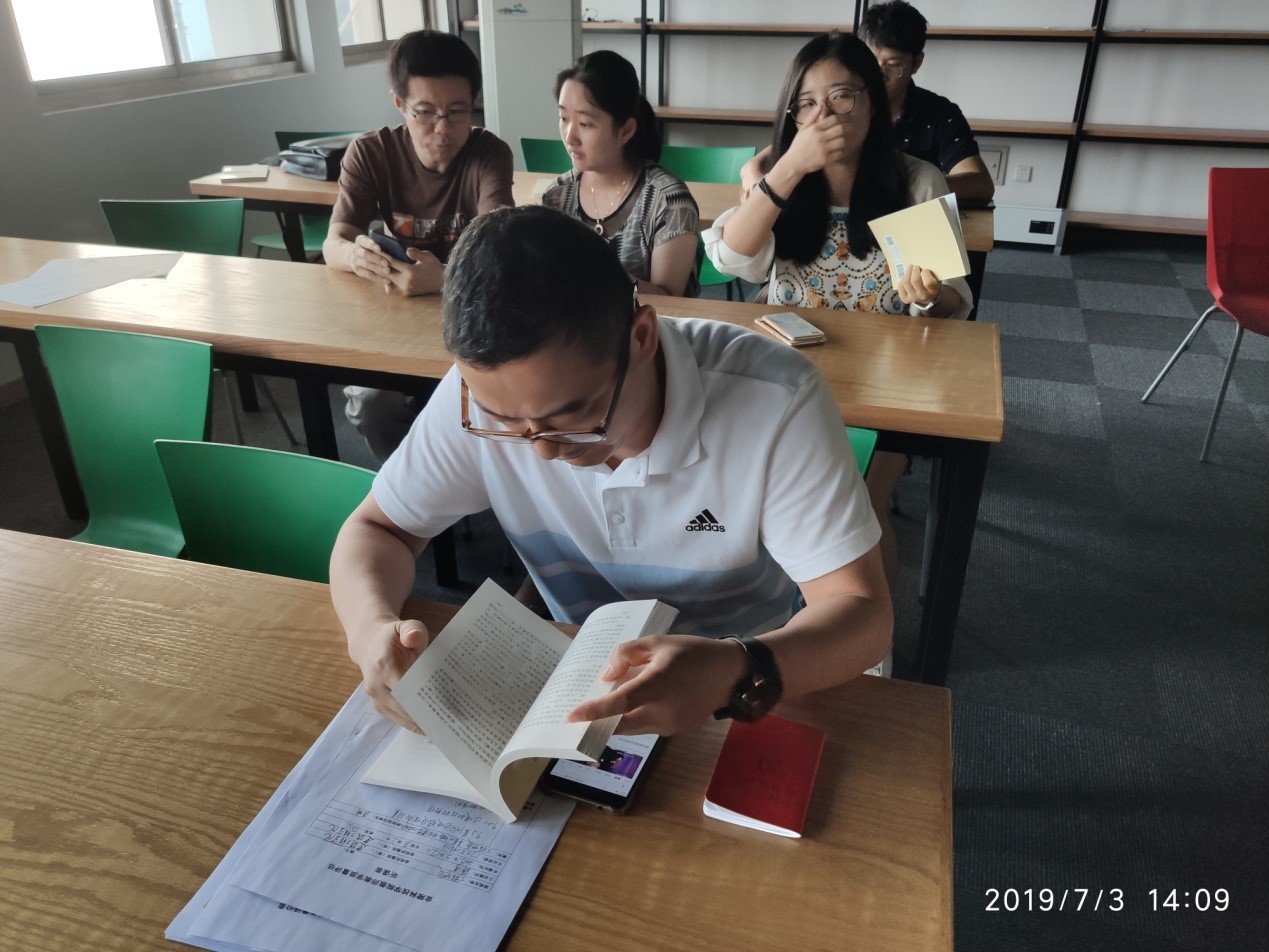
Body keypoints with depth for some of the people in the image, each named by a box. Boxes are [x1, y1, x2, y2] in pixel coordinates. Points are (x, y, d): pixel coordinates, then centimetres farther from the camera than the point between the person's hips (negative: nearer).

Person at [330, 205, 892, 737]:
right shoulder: (483, 394, -18)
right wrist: (372, 631, -26)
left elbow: (862, 612, -22)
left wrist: (737, 673, -42)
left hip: (742, 703, -1)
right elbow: (376, 528, -5)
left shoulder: (775, 402, -25)